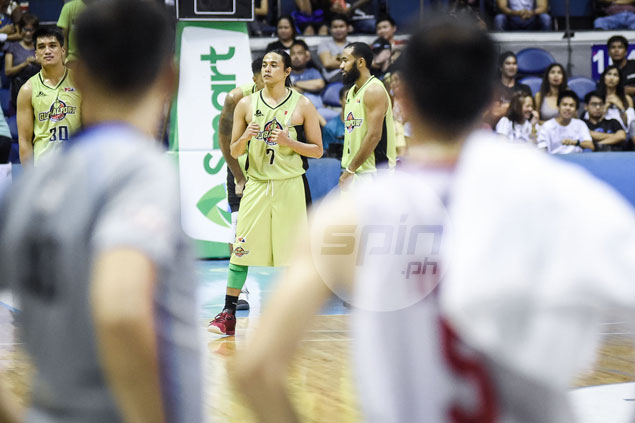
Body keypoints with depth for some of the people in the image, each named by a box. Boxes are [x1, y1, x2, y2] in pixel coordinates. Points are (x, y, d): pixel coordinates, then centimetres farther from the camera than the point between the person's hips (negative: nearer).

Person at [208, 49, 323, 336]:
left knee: (293, 253, 2)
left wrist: (289, 142, -15)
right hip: (256, 185, 2)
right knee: (241, 250, -2)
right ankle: (228, 315, 3)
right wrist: (245, 137, -14)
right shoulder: (246, 104, 5)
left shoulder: (302, 105, 0)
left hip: (290, 186, -1)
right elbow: (234, 152, 8)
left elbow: (317, 150, 1)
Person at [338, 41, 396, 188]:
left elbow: (374, 136, -20)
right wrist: (347, 168, 13)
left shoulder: (374, 90, -13)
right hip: (354, 171, 9)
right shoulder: (351, 92, 17)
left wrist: (350, 169, -18)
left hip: (373, 172, -9)